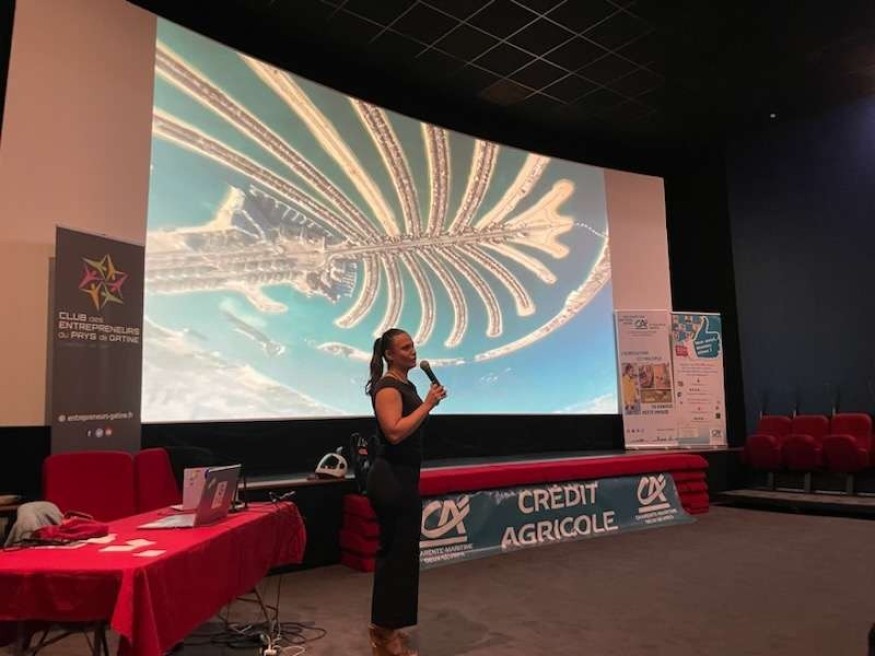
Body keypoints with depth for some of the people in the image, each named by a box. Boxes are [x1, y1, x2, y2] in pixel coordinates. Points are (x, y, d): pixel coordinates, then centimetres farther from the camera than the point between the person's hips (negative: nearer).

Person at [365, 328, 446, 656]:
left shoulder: (407, 385, 13)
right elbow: (395, 432, -28)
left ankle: (386, 627, 29)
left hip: (403, 478, 10)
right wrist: (428, 404, -24)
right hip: (391, 479, -10)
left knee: (398, 550, 16)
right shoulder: (388, 387, -16)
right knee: (398, 552, -2)